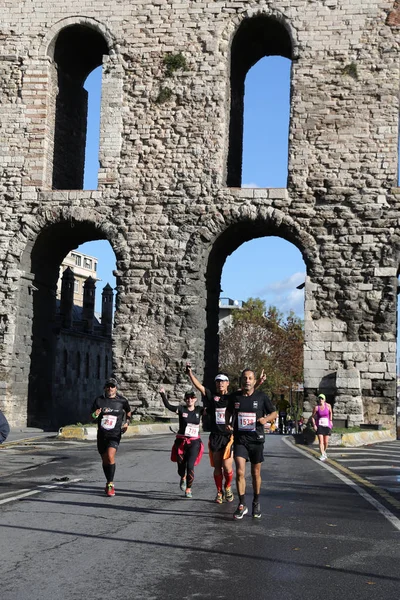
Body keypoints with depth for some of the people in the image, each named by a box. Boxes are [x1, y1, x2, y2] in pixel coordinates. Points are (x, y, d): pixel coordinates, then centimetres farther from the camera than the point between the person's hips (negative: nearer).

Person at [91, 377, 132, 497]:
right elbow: (91, 416, 2)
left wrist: (127, 422, 7)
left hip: (115, 434, -3)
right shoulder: (99, 400, 1)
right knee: (105, 460, 11)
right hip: (102, 434, 3)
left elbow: (128, 411, 19)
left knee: (110, 457, -22)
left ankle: (110, 484, -14)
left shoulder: (122, 400, -1)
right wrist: (95, 415, -19)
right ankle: (109, 482, 31)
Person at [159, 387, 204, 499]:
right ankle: (183, 478, 43)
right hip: (181, 441, 0)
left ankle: (188, 489, 6)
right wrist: (163, 394, -32)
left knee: (190, 465, -11)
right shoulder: (181, 409, -3)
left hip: (194, 442, 0)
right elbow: (168, 406, -18)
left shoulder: (199, 410, 3)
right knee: (181, 466, 5)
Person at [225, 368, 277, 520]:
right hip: (239, 440, 0)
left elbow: (274, 413, 5)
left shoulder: (261, 397, -4)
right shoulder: (234, 397, 0)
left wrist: (266, 419, -15)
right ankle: (242, 505, -1)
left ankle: (256, 504, 29)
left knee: (256, 473, 11)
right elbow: (228, 410, 20)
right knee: (240, 472, -12)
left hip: (256, 439, 0)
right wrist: (227, 423, 4)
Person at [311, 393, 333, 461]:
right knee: (321, 441, -12)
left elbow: (330, 413, 17)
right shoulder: (316, 407, -9)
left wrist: (330, 421, 14)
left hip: (327, 425, 2)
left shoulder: (328, 406, -4)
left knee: (326, 442, 5)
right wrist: (314, 425, -9)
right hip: (319, 425, -2)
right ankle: (322, 455, -13)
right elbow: (312, 417, 0)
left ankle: (324, 451, 32)